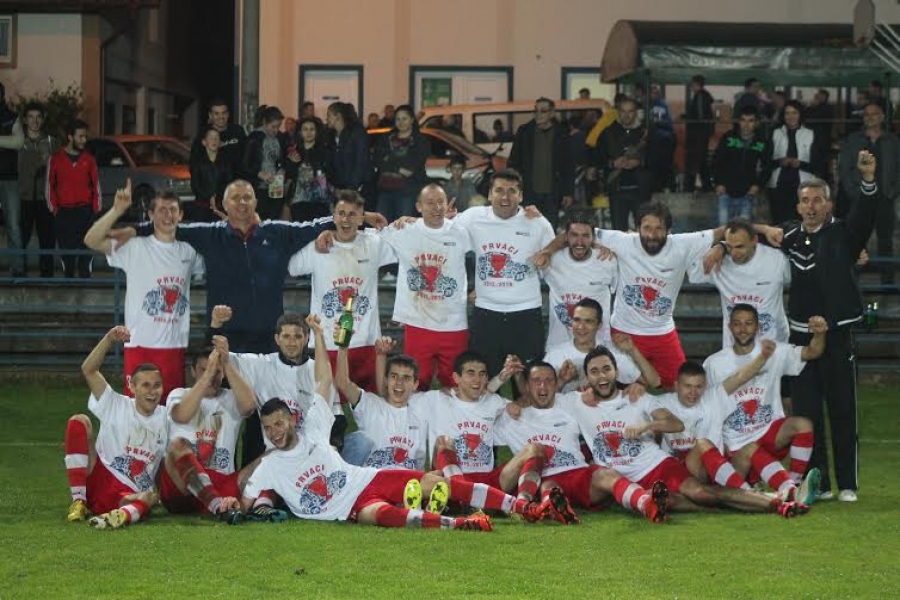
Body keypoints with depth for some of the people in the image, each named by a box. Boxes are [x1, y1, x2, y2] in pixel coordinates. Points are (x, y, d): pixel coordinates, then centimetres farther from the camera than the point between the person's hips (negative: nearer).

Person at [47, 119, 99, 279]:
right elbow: (50, 185, 7)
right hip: (63, 212, 0)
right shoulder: (56, 158, 4)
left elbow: (96, 185, 9)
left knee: (86, 250, -7)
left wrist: (95, 209, 1)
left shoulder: (89, 159, 7)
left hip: (85, 211, 0)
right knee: (66, 250, 2)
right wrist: (53, 208, 1)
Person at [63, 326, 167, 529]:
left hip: (130, 496, 0)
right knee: (79, 421, -19)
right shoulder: (116, 407, 3)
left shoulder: (165, 418, 9)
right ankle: (79, 502, -21)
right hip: (100, 480, 0)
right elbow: (88, 370, -7)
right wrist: (109, 340, -20)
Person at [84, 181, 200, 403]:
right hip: (140, 344, -4)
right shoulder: (135, 248, -5)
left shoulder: (188, 252, 9)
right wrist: (117, 210, -24)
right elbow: (91, 241, -13)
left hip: (175, 346, 4)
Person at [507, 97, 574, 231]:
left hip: (551, 194, 0)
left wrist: (569, 193, 1)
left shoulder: (561, 134, 3)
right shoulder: (524, 132, 5)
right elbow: (513, 162, 7)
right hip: (529, 193, 1)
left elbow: (569, 166, 5)